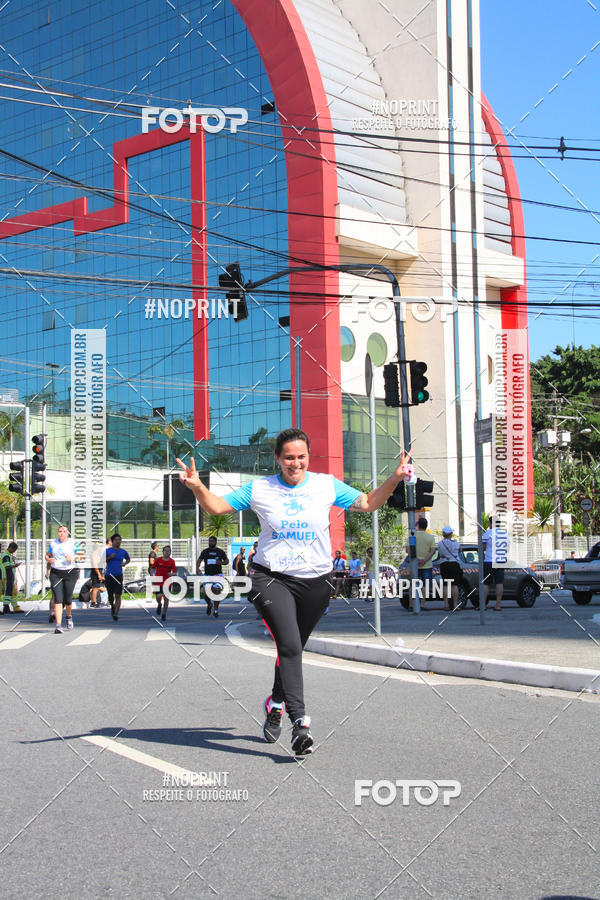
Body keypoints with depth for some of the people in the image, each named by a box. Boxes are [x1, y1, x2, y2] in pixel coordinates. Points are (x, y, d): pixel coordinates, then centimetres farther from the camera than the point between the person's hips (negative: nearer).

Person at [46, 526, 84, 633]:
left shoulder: (73, 543, 3)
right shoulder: (53, 543, 11)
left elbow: (82, 556, 3)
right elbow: (47, 555, 21)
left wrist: (73, 557, -15)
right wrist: (49, 559, -2)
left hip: (70, 572, -1)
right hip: (55, 573, 1)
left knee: (67, 599, 2)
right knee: (58, 599, -9)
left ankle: (69, 617, 35)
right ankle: (58, 625, -12)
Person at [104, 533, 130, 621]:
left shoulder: (123, 551, 6)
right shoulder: (107, 551, 0)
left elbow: (128, 559, 24)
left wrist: (125, 563, 4)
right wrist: (109, 557, -13)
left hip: (118, 576, 0)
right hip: (108, 576, 0)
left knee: (118, 596, -12)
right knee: (110, 596, 11)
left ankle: (116, 613, -15)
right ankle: (112, 606, 41)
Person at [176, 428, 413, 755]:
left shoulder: (327, 485, 4)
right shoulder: (259, 489, 1)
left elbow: (367, 503, 10)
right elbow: (216, 507, 6)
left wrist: (395, 479, -4)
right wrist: (197, 486, -13)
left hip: (315, 581, 2)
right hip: (271, 578, -2)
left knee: (292, 648, 12)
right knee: (289, 646, -19)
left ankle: (275, 703, 39)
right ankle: (299, 722, -20)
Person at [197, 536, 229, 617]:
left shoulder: (220, 551, 3)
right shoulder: (205, 551, 7)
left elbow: (227, 560, 9)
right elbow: (199, 560, 10)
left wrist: (221, 563, -13)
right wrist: (197, 568, -9)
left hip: (217, 574, -2)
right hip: (207, 574, 2)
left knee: (216, 592, -8)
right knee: (206, 594, -3)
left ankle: (215, 610, 3)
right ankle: (209, 604, 29)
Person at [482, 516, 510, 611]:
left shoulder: (487, 533, -8)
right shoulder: (505, 533, 9)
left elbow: (482, 547, -4)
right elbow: (506, 548, 16)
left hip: (489, 561, -4)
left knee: (485, 583, 1)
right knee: (499, 583, 3)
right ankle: (498, 605, 0)